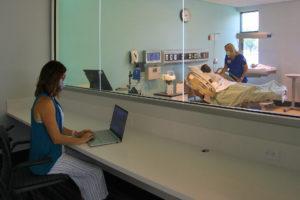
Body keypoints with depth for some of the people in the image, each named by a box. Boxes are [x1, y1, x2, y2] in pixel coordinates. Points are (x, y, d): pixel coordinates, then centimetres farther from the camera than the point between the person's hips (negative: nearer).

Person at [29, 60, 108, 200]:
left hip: (46, 155, 9)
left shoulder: (46, 98, 6)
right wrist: (81, 140, -11)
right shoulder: (45, 103, -24)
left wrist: (76, 133, 3)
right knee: (96, 172, -2)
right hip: (46, 161, -9)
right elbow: (56, 138, -23)